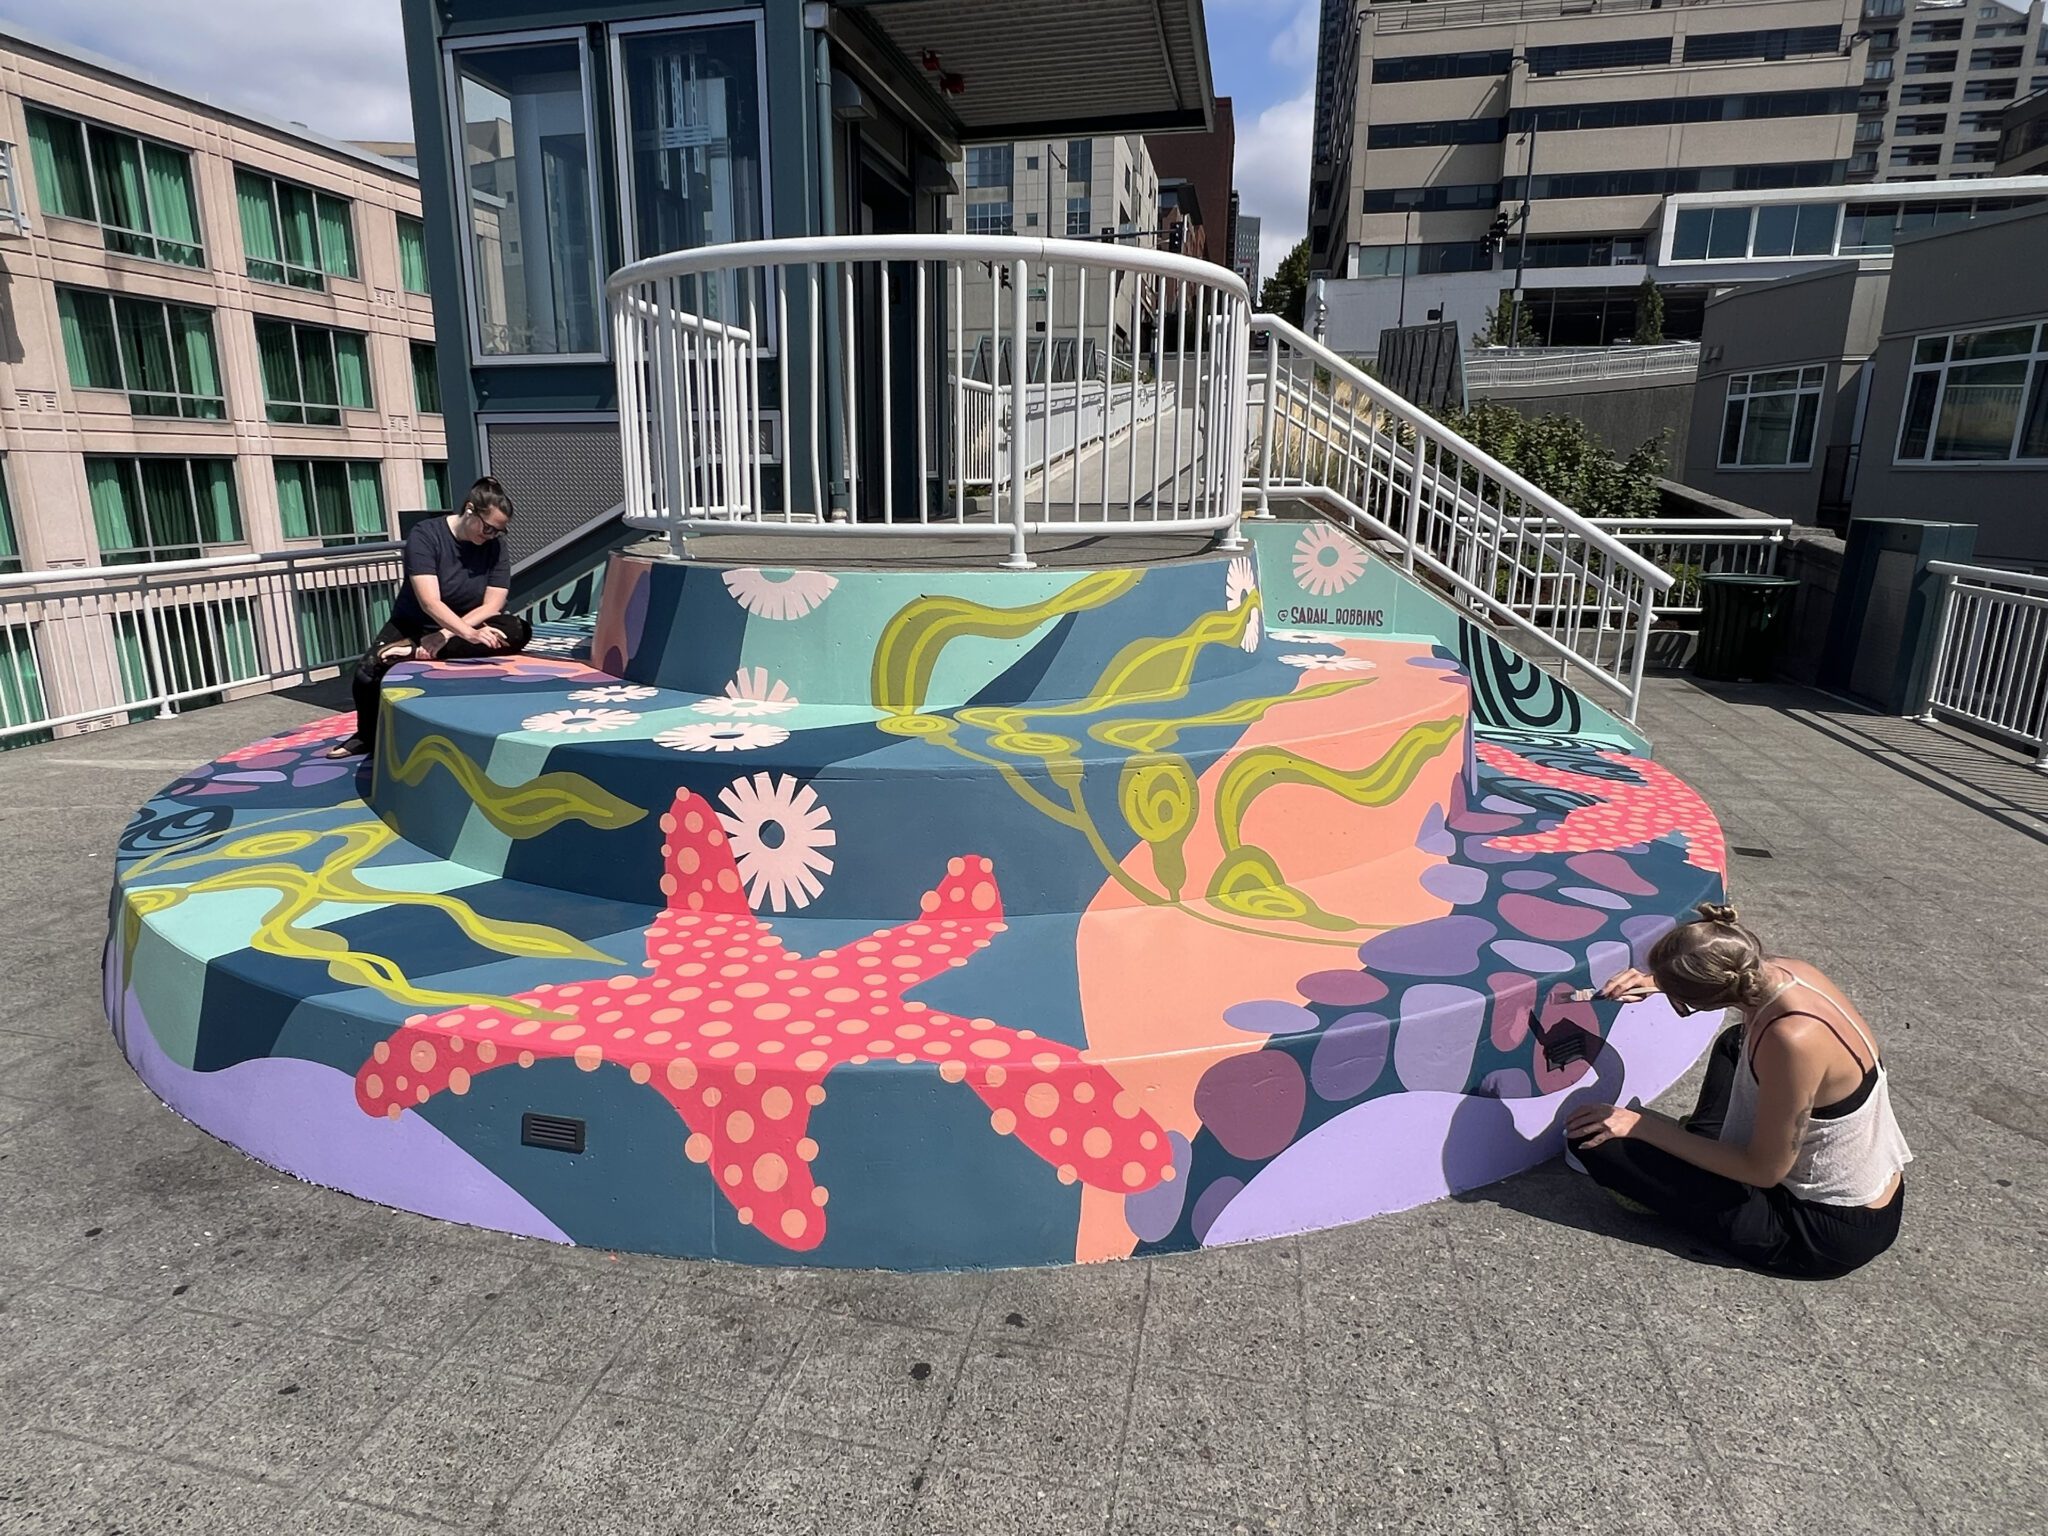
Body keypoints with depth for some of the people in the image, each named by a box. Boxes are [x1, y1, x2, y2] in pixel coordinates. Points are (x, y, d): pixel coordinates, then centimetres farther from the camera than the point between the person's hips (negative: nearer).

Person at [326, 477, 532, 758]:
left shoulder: (496, 547, -8)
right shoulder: (425, 534, -18)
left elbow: (492, 606, -14)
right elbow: (430, 602, -29)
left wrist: (445, 636, -27)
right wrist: (469, 634, -45)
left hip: (472, 626, 2)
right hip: (413, 626, -2)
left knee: (518, 631, -30)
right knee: (366, 675, -28)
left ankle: (418, 651, -30)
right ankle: (369, 735, 5)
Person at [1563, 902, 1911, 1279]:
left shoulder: (1793, 1040, -36)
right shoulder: (1784, 971, -13)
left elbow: (1764, 1171, -23)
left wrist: (1644, 1125, -18)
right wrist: (1659, 980, 2)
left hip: (1831, 1233, -8)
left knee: (1594, 1137, -15)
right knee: (1736, 1043, 28)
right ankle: (1701, 1144, 19)